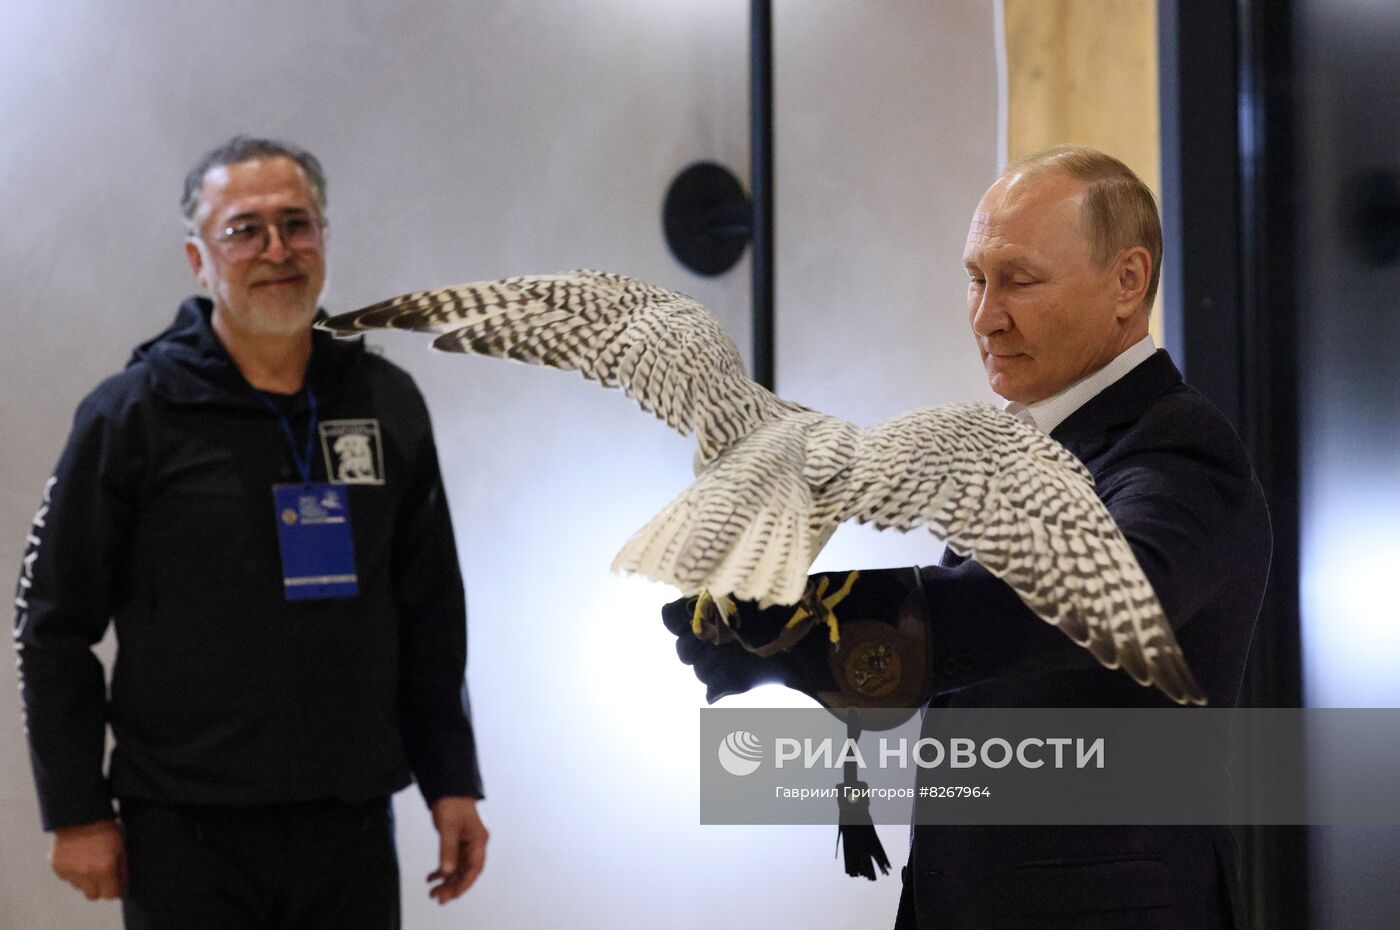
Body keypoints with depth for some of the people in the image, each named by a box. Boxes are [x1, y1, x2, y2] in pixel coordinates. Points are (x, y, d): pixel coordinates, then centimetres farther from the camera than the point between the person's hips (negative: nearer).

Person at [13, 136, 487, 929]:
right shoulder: (132, 415, -4)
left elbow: (431, 616, 12)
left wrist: (452, 783, 9)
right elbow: (55, 630, -1)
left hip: (351, 831, 3)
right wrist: (77, 814, -4)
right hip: (184, 840, -3)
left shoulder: (388, 404, 7)